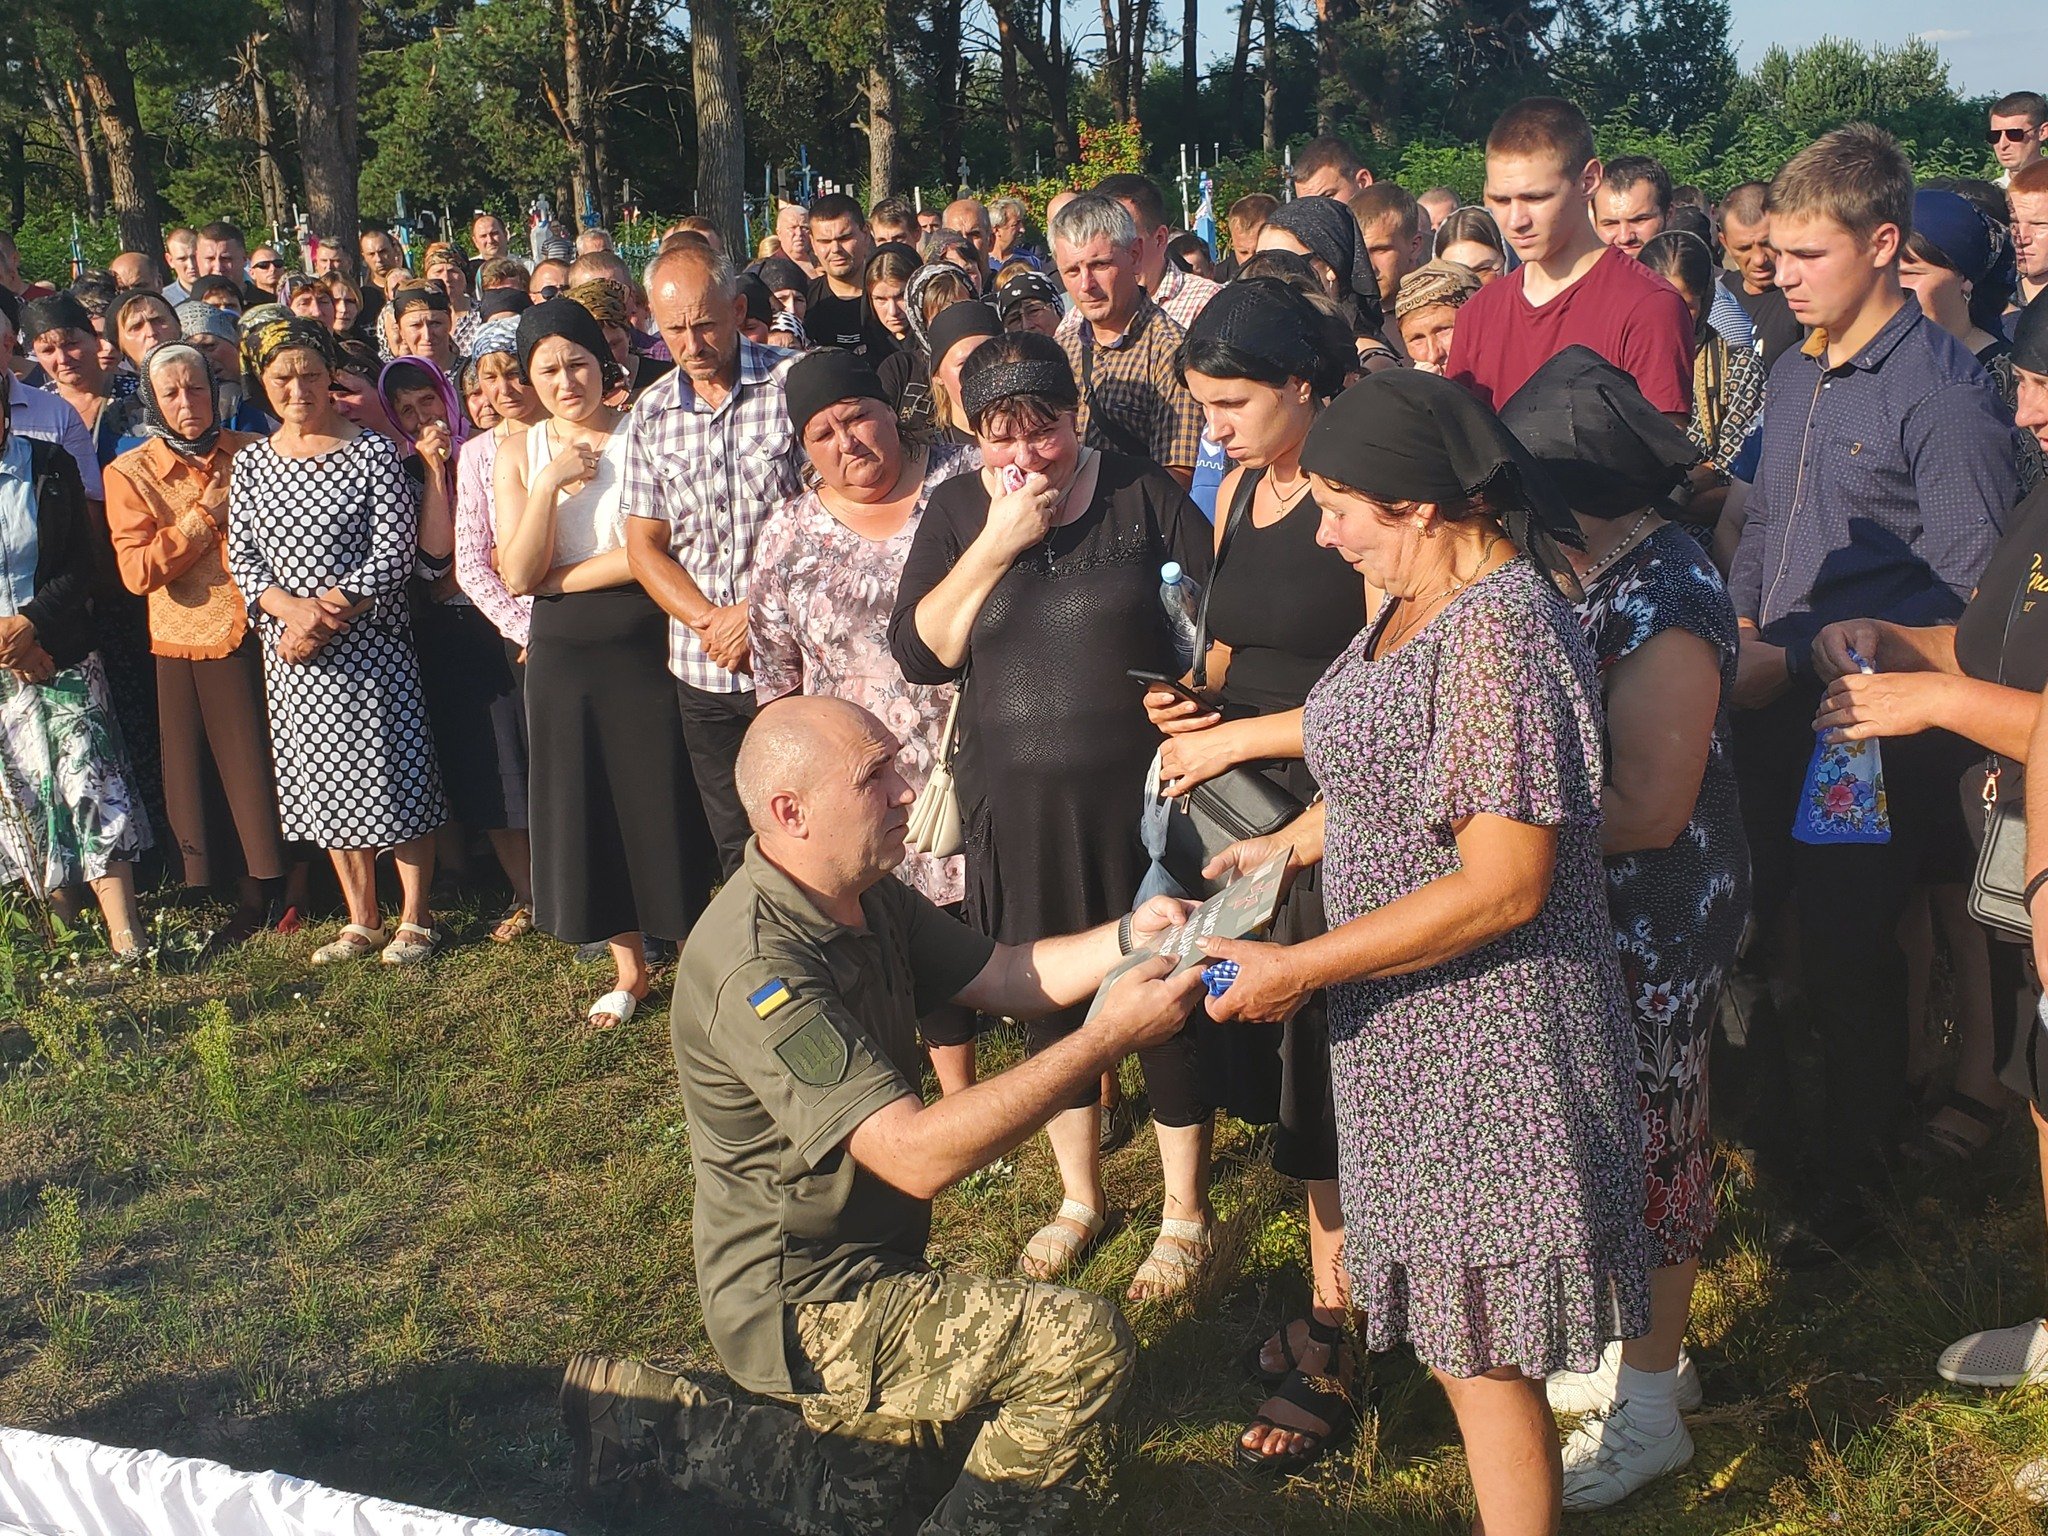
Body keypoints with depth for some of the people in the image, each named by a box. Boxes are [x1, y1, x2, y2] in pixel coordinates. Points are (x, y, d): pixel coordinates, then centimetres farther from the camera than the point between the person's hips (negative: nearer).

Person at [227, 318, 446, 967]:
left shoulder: (371, 451, -4)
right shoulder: (252, 463, 8)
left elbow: (395, 552, -9)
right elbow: (242, 558, 6)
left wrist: (328, 614, -15)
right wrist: (291, 608, -13)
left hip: (369, 642, -4)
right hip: (291, 649, 4)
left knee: (395, 779, -1)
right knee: (328, 787, 10)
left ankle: (413, 921, 12)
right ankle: (362, 921, 23)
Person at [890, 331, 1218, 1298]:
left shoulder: (1143, 496, -3)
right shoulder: (957, 511, 4)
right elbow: (918, 654, -6)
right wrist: (997, 545, -14)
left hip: (1139, 795, -3)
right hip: (1016, 808, 3)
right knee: (1047, 1001, 14)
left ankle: (1186, 1215, 25)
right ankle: (1079, 1198, 35)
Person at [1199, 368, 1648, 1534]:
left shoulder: (1497, 632, -24)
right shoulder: (1420, 600, 6)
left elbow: (1504, 883, -27)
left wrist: (1297, 969, -22)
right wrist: (1285, 846, 8)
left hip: (1485, 1034, -9)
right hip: (1417, 1023, 9)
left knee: (1484, 1349, 4)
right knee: (1463, 1333, 20)